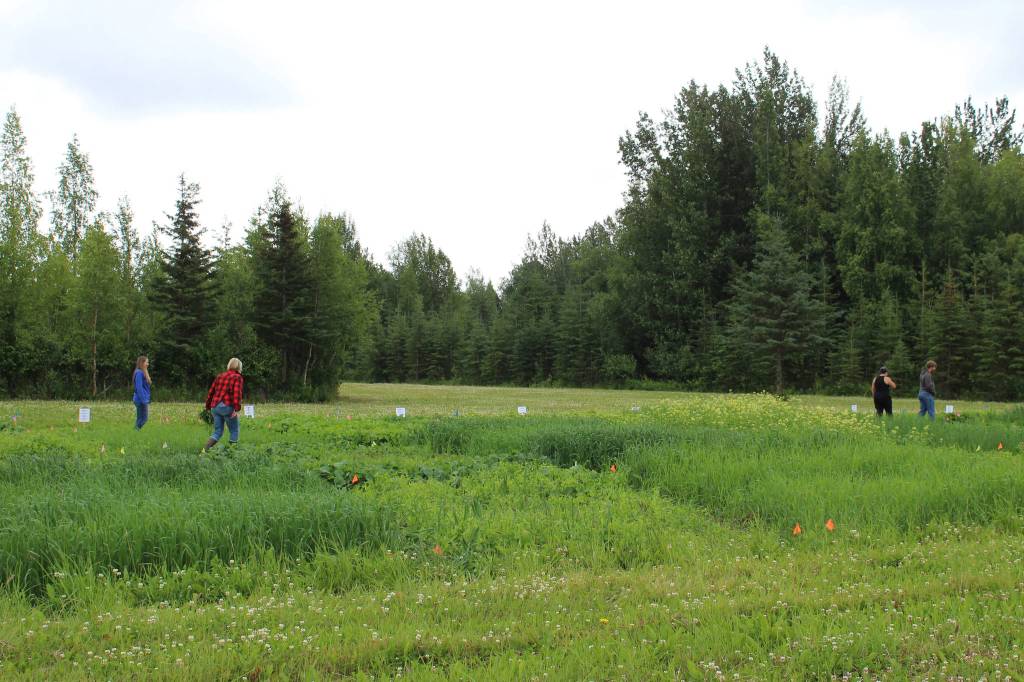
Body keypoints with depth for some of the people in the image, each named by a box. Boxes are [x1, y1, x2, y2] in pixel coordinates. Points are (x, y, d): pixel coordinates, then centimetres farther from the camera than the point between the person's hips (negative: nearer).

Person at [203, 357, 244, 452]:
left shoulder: (220, 376, 18)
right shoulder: (237, 377, -1)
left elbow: (211, 392, 19)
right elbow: (237, 393, -15)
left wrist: (208, 407, 25)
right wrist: (237, 409, -18)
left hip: (215, 406, 6)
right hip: (227, 407, -6)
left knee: (218, 432, 12)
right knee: (234, 431, 10)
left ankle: (205, 449, -9)